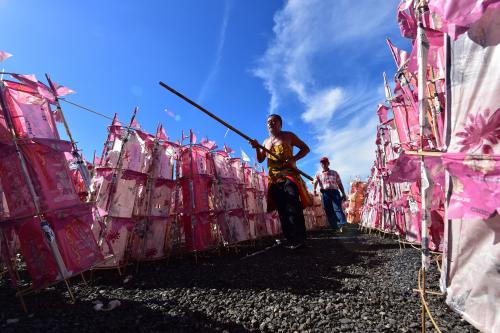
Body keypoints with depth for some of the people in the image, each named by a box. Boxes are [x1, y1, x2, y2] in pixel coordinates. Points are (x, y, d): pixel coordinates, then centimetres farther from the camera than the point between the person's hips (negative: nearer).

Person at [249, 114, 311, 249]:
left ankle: (299, 239, -16)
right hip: (274, 178, 5)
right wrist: (257, 148, 0)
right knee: (282, 209, 2)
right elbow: (260, 159, 20)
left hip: (289, 175, -5)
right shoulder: (266, 141, 21)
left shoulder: (288, 136, 6)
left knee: (293, 207, -17)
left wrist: (294, 159, -11)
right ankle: (291, 240, 7)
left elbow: (305, 148, 6)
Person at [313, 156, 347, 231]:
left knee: (337, 208, -15)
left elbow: (339, 184, 16)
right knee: (328, 211, -1)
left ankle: (342, 224, -22)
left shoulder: (334, 173, 17)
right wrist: (314, 189, -23)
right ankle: (335, 227, 5)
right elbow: (315, 182, -3)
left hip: (334, 192, 0)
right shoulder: (318, 174, 15)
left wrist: (343, 194, 7)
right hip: (325, 193, 1)